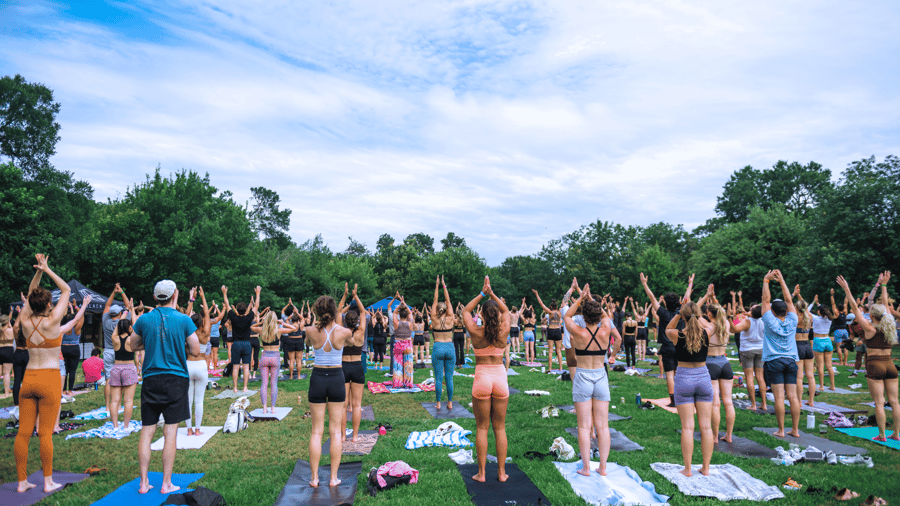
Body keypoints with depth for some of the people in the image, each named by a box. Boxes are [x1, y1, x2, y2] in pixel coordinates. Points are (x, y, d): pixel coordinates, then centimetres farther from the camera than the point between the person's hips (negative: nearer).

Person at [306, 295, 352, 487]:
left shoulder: (311, 331, -11)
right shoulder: (344, 332, -12)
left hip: (317, 379, 0)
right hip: (337, 379, 0)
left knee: (316, 431, 10)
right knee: (335, 430, 9)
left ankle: (314, 478, 15)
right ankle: (334, 478, 13)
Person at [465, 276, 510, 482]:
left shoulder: (476, 332, -9)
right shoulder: (503, 332, -6)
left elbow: (466, 311, 9)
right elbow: (506, 310, 14)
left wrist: (482, 294, 4)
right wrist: (492, 294, 4)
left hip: (482, 379, -2)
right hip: (500, 378, 2)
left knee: (482, 427, 8)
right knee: (500, 428, 11)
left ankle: (481, 473, 13)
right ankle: (501, 472, 18)